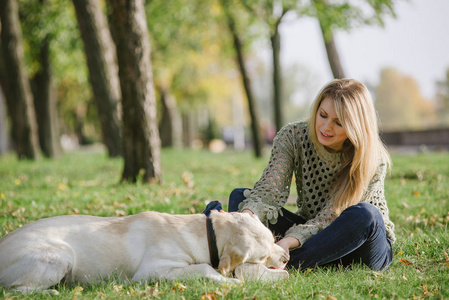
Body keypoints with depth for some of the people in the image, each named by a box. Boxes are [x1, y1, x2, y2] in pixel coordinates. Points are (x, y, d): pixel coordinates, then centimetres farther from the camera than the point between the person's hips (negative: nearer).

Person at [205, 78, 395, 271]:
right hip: (311, 231, 3)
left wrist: (288, 241, -43)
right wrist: (246, 217, -45)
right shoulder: (292, 137, -11)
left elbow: (329, 219, -26)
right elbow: (270, 188, -23)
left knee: (363, 214, -38)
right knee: (240, 196, -12)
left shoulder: (374, 160, -22)